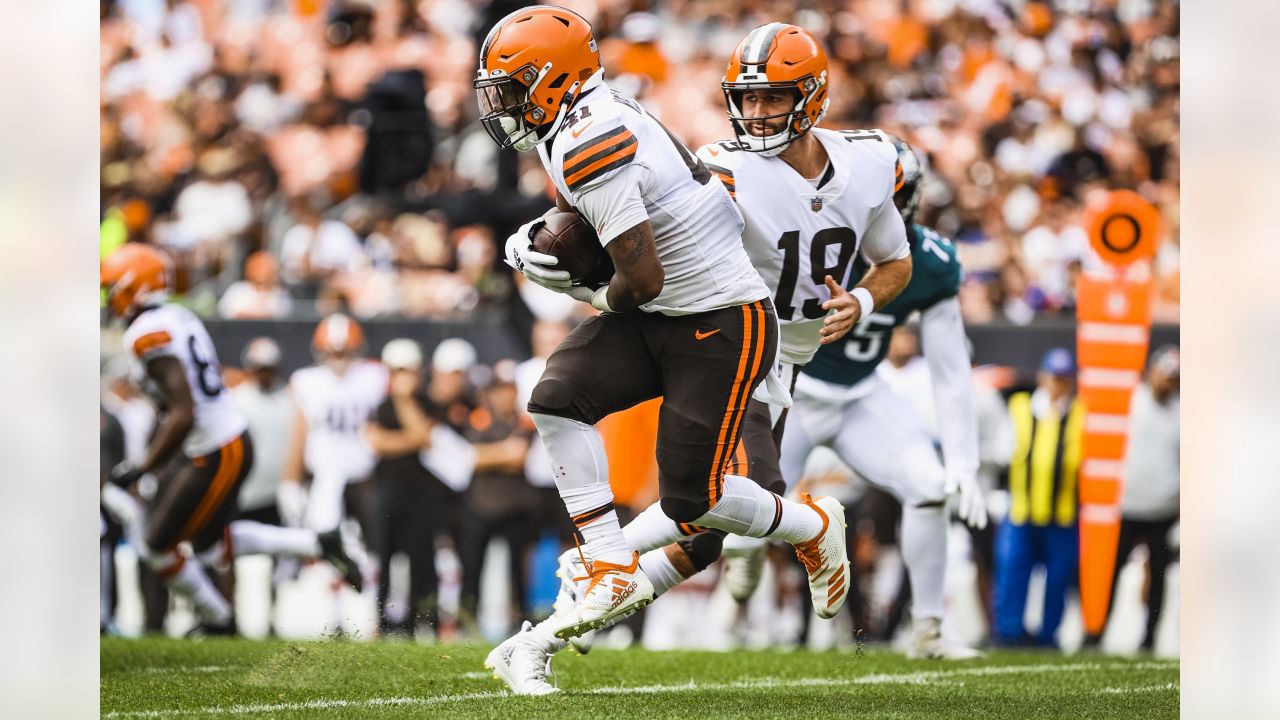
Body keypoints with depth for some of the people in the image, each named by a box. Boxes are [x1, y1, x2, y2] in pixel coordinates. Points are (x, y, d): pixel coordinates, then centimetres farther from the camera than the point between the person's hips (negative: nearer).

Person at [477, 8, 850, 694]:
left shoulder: (589, 143, -25)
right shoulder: (597, 120, 6)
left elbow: (642, 278, -25)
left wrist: (604, 298, -2)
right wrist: (535, 245, 4)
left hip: (724, 327, -9)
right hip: (657, 320, 9)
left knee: (690, 499, -4)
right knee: (556, 400, -10)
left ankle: (812, 528, 25)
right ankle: (613, 572, -6)